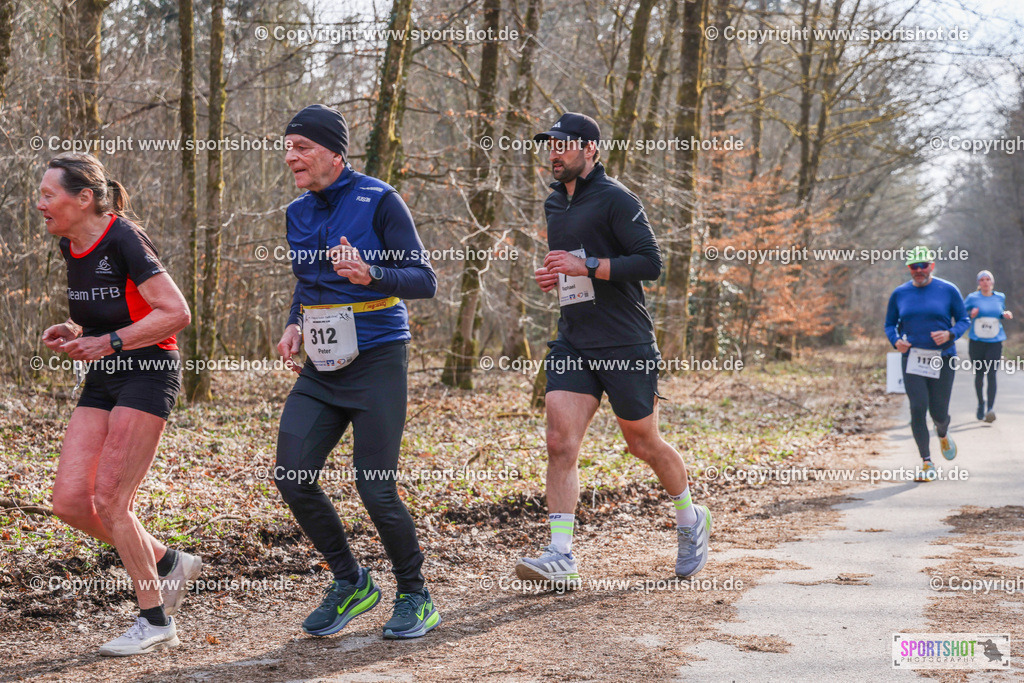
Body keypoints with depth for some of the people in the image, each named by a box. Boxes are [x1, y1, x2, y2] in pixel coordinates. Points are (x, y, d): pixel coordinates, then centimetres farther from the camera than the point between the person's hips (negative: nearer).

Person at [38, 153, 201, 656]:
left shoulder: (123, 241, -15)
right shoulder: (70, 248, 10)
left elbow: (177, 313, -18)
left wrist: (110, 343, -20)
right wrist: (72, 334, 3)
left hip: (149, 374, -8)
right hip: (101, 381, 8)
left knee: (109, 502, -11)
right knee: (69, 502, -2)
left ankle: (155, 623, 4)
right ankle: (168, 564, 18)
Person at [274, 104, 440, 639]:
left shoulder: (379, 201, -8)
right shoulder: (298, 213, 12)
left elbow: (424, 280, -10)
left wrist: (370, 275, -28)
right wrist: (294, 325, 6)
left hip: (377, 360, -6)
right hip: (322, 366, 7)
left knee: (376, 491, -7)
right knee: (291, 476, -3)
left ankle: (415, 596, 16)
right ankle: (350, 583, 17)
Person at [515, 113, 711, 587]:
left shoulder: (615, 200, -10)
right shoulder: (554, 205, 15)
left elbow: (651, 263, -16)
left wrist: (587, 267, -21)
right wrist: (553, 276, 8)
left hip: (625, 344, -6)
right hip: (572, 343, 6)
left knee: (643, 443, 7)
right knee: (560, 442, -10)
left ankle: (691, 521, 34)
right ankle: (561, 558, -13)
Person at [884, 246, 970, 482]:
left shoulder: (948, 290, 0)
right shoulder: (899, 293, 5)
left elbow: (964, 320, 5)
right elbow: (890, 324, 14)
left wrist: (950, 334, -16)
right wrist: (895, 341, -8)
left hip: (943, 358, -1)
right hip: (912, 358, 1)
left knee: (938, 412, 1)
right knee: (918, 408, -11)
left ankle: (943, 434, 40)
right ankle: (926, 461, 1)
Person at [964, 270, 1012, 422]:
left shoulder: (1000, 297, 10)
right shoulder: (972, 298, 1)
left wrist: (1005, 315, 4)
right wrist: (971, 315, -14)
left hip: (995, 342, 0)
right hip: (977, 342, 0)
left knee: (991, 374, -14)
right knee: (979, 374, 6)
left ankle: (991, 409, -20)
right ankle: (980, 404, 29)